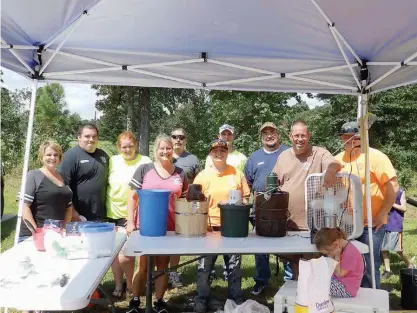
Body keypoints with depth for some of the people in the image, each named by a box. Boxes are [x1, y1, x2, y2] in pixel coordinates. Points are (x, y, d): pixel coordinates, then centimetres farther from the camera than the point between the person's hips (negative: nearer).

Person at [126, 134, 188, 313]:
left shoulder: (180, 174, 6)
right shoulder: (144, 170, -2)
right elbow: (132, 197, -1)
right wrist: (130, 222, -7)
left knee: (163, 265, 11)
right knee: (143, 265, 6)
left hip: (169, 228, 2)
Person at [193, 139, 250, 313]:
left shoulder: (237, 174, 1)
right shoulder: (202, 176, -2)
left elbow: (245, 198, 7)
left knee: (234, 266, 13)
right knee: (205, 266, 6)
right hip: (209, 227, -1)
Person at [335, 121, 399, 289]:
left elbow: (393, 186, -13)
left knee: (368, 266, 1)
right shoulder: (338, 159, 6)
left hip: (371, 224, -5)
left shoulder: (375, 156, -10)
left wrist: (382, 214, -14)